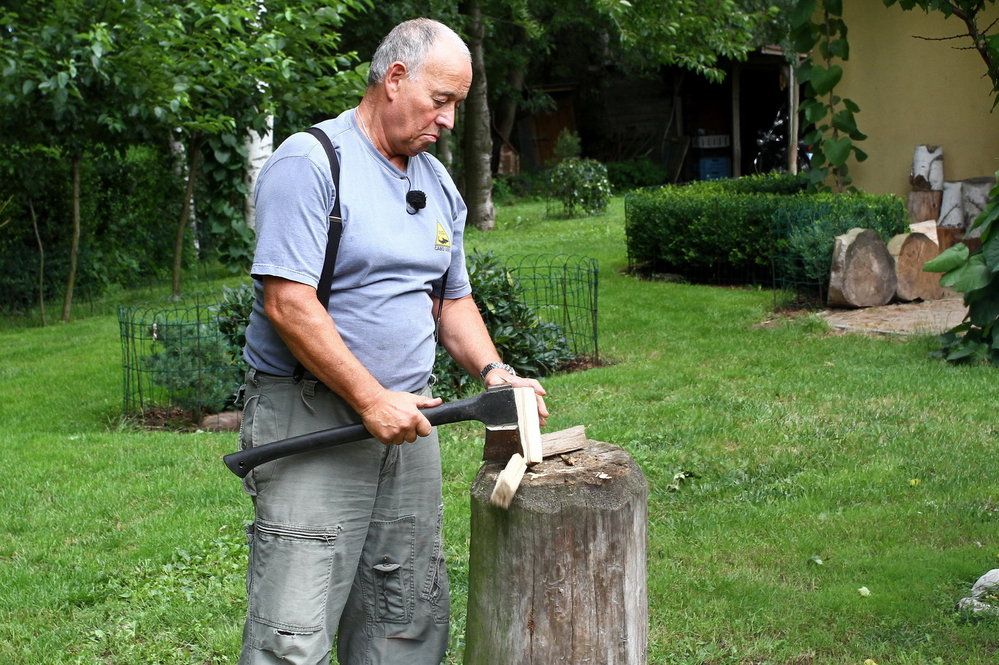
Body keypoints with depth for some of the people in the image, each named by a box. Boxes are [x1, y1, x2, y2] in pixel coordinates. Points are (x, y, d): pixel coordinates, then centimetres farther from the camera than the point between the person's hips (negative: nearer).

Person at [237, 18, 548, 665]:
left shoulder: (440, 185, 15)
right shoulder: (310, 162, -10)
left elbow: (454, 299, 22)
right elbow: (287, 303, -18)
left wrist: (494, 371, 2)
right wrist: (371, 399, -18)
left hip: (405, 422, 8)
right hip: (310, 421, -7)